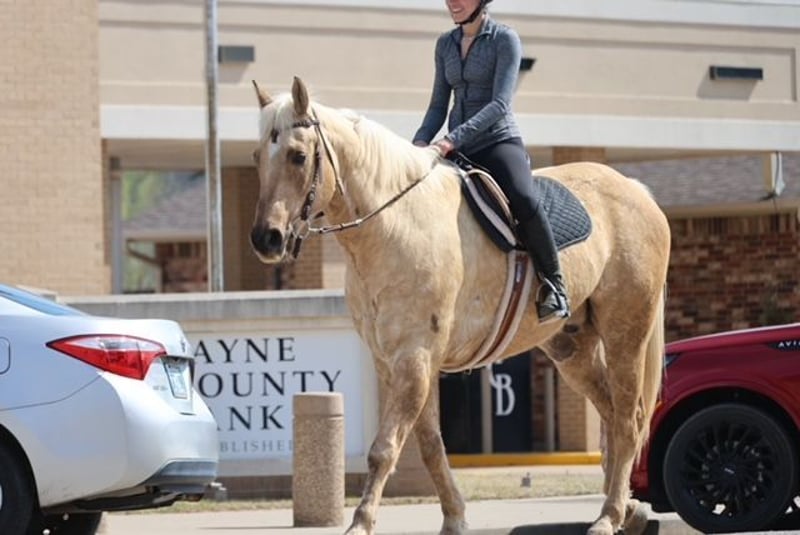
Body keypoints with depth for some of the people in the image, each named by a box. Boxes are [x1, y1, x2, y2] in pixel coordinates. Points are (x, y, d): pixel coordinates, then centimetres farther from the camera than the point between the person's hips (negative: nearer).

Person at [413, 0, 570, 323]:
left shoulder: (504, 39, -5)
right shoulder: (446, 44, 13)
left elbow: (500, 104, -15)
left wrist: (453, 139, -25)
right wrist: (421, 142, -4)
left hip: (499, 142, -6)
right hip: (457, 151, 6)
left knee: (523, 200, -35)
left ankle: (554, 286, -24)